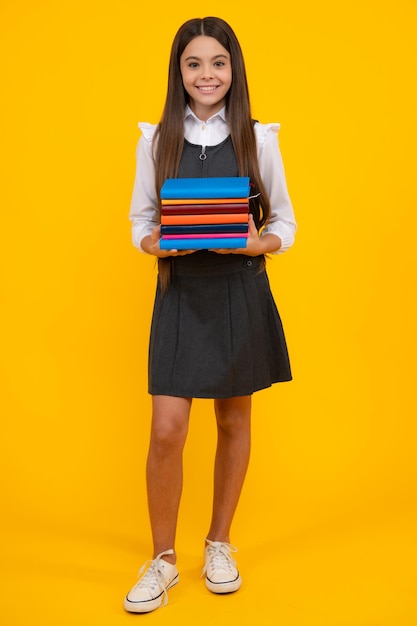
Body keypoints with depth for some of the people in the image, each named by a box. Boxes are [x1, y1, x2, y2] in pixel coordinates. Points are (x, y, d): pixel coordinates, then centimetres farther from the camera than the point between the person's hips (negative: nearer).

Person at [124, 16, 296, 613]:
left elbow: (284, 223, 5)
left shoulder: (258, 138, 1)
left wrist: (252, 243, -16)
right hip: (181, 292, 0)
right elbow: (140, 220, 7)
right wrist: (159, 244, -15)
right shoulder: (156, 139, 3)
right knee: (167, 430, -6)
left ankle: (219, 546, 30)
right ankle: (163, 560, 15)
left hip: (241, 291, 1)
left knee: (234, 422, 11)